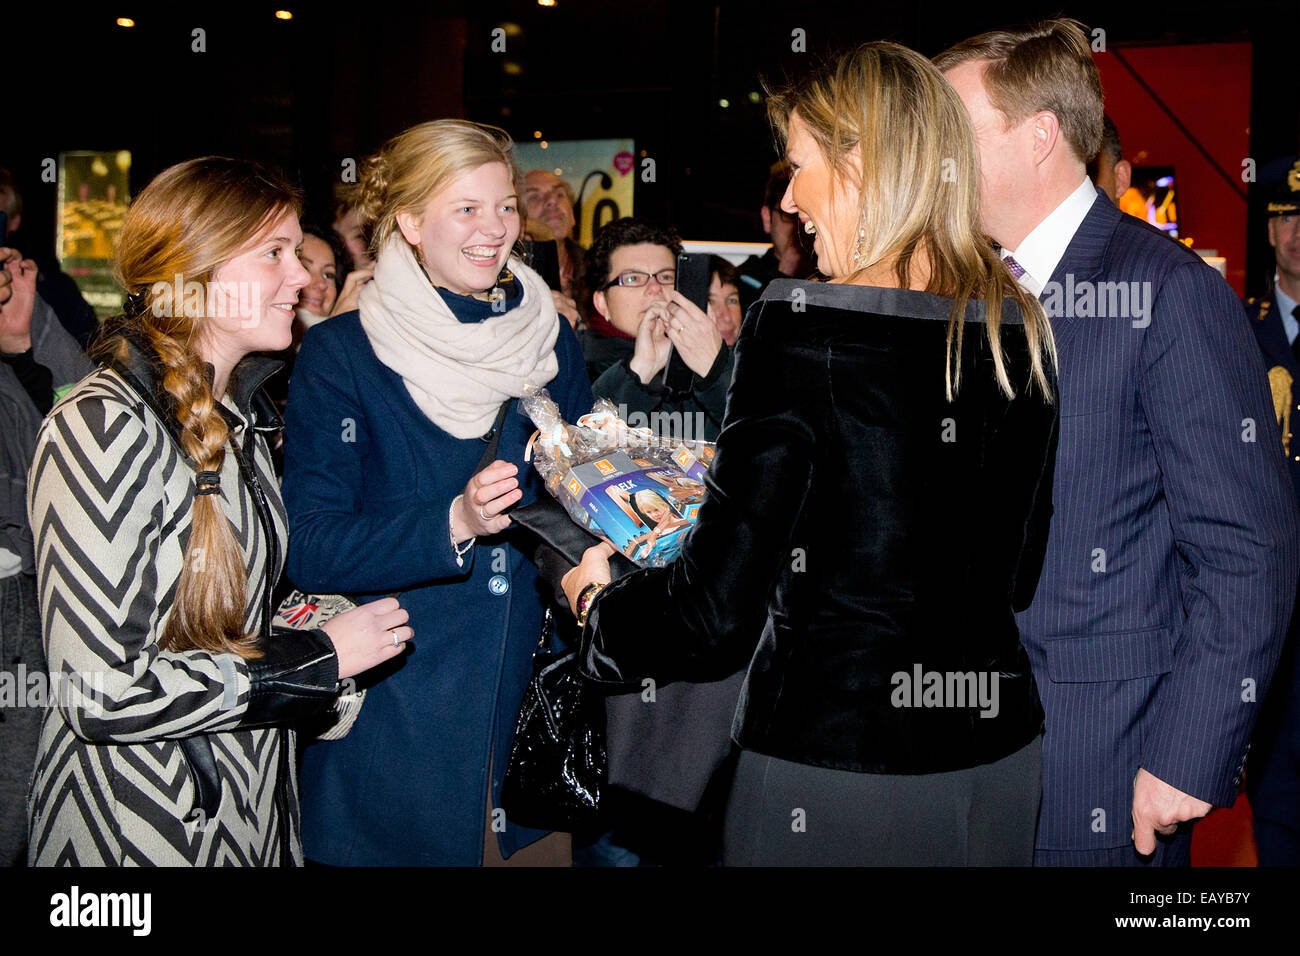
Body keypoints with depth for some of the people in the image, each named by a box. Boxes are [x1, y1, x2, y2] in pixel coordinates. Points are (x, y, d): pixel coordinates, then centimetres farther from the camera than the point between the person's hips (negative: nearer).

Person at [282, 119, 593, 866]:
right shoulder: (341, 355, -6)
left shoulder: (552, 340, 7)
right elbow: (310, 547, -12)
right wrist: (454, 522, -25)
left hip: (532, 702, 4)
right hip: (389, 714, -4)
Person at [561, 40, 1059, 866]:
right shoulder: (1023, 333, 0)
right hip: (998, 757, 6)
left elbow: (717, 617, -15)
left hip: (835, 771, -6)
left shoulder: (802, 327, -17)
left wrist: (598, 601, 3)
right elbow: (1017, 578, 11)